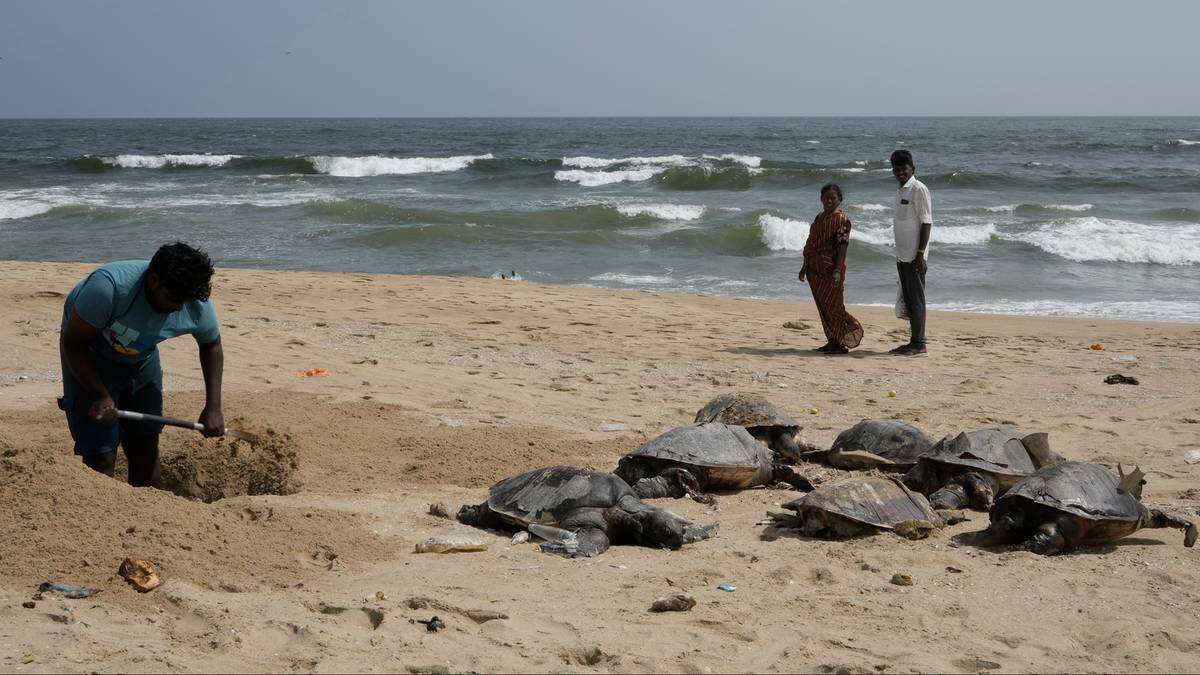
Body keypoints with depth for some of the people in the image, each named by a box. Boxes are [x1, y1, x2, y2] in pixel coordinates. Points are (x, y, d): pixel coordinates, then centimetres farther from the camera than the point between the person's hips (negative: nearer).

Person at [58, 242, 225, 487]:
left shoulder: (197, 305, -22)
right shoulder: (109, 286, -38)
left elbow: (212, 346, 0)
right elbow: (73, 344, -26)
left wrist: (213, 408, -7)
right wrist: (101, 396, -35)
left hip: (142, 361, 5)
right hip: (89, 361, -5)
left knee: (146, 451, 9)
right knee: (101, 457, -13)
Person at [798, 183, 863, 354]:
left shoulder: (842, 219, -8)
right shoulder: (819, 218, 17)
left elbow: (843, 245, -16)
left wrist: (838, 270, -25)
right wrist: (805, 267, 22)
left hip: (830, 268, -8)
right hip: (815, 269, 8)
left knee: (832, 305, -6)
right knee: (822, 306, 9)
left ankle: (841, 342, 1)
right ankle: (833, 341, 15)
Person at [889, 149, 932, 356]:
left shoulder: (919, 189, -11)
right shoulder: (900, 191, 16)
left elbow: (927, 222, -15)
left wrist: (920, 253, -20)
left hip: (914, 256, -9)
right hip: (902, 254, 9)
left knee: (916, 300, -6)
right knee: (908, 299, 11)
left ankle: (919, 345, -4)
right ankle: (913, 342, 17)